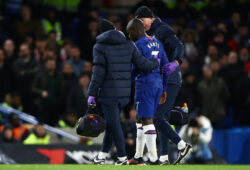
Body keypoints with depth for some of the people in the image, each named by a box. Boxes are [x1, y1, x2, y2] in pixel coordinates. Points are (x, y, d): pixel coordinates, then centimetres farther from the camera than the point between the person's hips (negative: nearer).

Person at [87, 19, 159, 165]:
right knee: (112, 122, 17)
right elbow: (143, 64, 2)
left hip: (108, 92, -5)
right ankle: (103, 154, 25)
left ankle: (123, 158, 0)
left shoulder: (100, 46, -4)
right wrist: (156, 63, 23)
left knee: (114, 124, 0)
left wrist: (92, 93, -8)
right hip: (124, 93, 5)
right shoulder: (128, 45, 6)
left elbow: (98, 72, -11)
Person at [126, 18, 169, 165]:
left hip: (145, 85, -8)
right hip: (158, 85, 8)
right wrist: (164, 89, 21)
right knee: (141, 120, 17)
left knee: (147, 120, -8)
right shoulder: (157, 43, 15)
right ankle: (138, 156, 22)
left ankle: (154, 158, -12)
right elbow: (166, 66, 16)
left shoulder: (139, 45, -10)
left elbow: (136, 69, -14)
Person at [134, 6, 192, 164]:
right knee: (163, 119, 8)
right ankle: (164, 157, 8)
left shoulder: (163, 30, -9)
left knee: (157, 117, -16)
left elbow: (179, 47, -24)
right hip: (164, 82, 10)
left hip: (169, 81, -10)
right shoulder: (154, 33, 22)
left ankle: (182, 145, -13)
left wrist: (176, 62, -43)